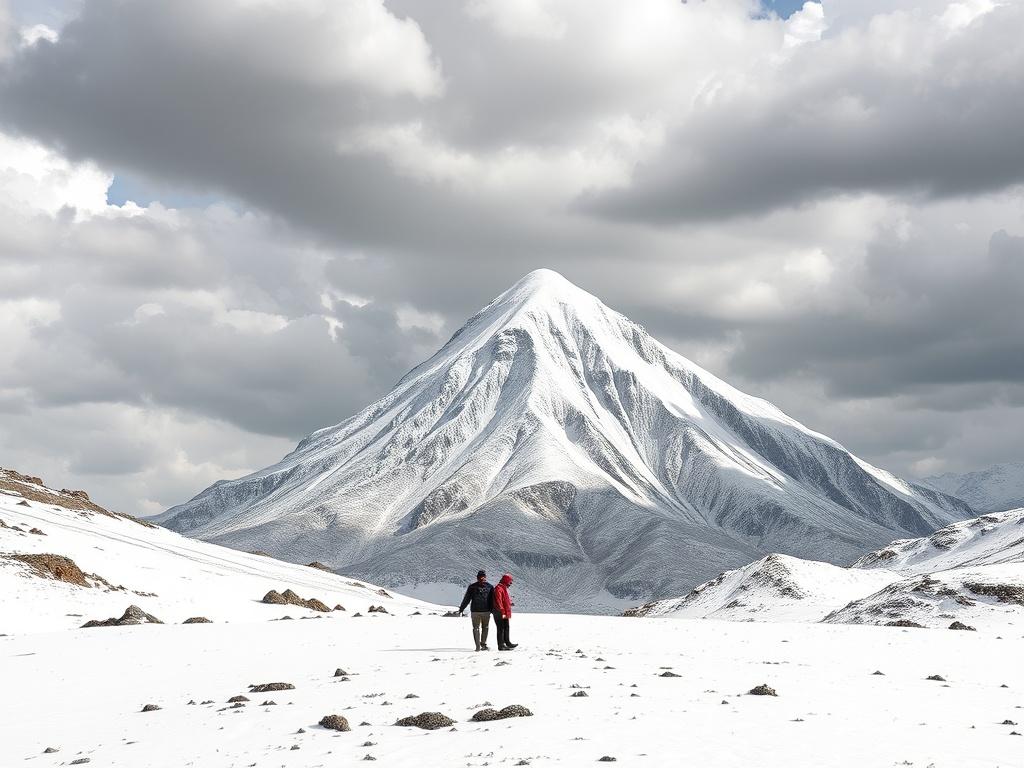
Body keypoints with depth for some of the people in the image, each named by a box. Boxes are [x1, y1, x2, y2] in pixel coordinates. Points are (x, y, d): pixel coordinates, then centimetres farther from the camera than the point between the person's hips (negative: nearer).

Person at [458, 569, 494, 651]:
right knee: (485, 628, 15)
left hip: (475, 611, 0)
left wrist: (461, 609, 7)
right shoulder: (490, 587, 0)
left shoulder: (472, 587, -1)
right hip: (486, 611, 0)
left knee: (476, 628, 7)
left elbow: (466, 599, 0)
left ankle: (478, 646, 1)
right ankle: (483, 644, 9)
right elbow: (493, 600, 4)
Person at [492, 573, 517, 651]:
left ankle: (507, 643, 28)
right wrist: (502, 612, -23)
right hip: (500, 614, -10)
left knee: (506, 628, 18)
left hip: (505, 613, 10)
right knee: (501, 629, -5)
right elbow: (498, 602, -22)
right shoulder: (499, 588, -17)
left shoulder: (504, 588, 16)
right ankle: (501, 645, -1)